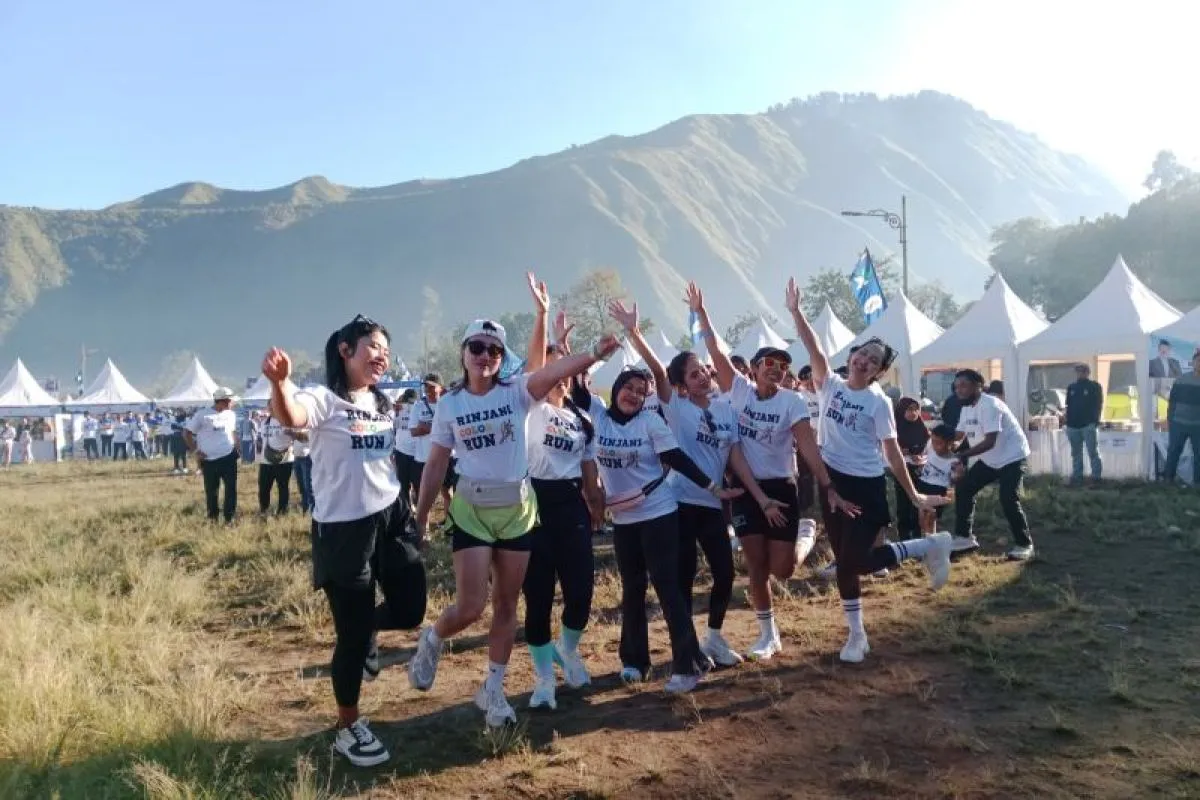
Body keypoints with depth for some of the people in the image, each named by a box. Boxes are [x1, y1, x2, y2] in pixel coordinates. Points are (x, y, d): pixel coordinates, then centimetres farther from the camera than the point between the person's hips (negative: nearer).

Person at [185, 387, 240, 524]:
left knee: (231, 488, 0)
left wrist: (235, 447, 9)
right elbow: (187, 433, -3)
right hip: (209, 460, -3)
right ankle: (212, 517, 24)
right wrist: (195, 451, -7)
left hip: (229, 457, 3)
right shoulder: (202, 415, -8)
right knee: (211, 490, 8)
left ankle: (229, 517, 10)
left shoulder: (231, 415, 6)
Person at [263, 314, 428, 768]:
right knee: (352, 634, 4)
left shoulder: (383, 404, 10)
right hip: (342, 530, -6)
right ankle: (348, 730, 24)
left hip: (389, 519, 6)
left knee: (410, 609, 7)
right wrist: (279, 383, -56)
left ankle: (366, 632, 42)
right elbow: (289, 418, -38)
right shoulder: (323, 399, -13)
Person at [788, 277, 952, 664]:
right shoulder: (830, 384, 1)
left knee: (857, 562, -7)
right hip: (832, 482, 4)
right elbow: (814, 348, -10)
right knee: (845, 561, 10)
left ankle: (929, 546, 14)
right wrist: (795, 311, -20)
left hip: (867, 486, -4)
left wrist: (913, 495, -8)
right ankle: (857, 635, 24)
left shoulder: (879, 402, -8)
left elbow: (892, 451, -7)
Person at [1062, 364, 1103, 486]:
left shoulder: (1095, 386, 3)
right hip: (1073, 425, 5)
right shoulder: (1071, 388, 16)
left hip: (1088, 424, -5)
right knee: (1076, 453, 9)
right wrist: (1066, 418, 6)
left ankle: (1096, 477, -2)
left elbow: (1099, 405, -1)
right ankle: (1077, 477, 15)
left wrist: (1096, 420, -11)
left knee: (1093, 452, -5)